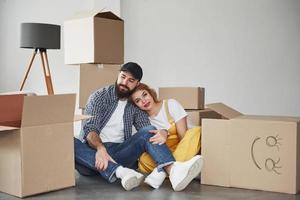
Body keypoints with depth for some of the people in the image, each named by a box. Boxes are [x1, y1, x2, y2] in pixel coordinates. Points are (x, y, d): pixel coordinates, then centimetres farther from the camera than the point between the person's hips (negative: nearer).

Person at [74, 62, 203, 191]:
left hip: (118, 154, 2)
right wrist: (100, 148, -32)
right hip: (94, 152, -2)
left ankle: (173, 171, -47)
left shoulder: (135, 107, 13)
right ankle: (120, 172, -50)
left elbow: (147, 131, 2)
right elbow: (89, 127, -10)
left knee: (148, 131, -20)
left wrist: (163, 132, -23)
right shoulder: (99, 96, 4)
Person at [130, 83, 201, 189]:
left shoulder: (171, 104, -4)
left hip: (186, 151, -1)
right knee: (143, 159, -27)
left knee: (196, 130, -32)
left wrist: (165, 136, -29)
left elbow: (183, 136, -9)